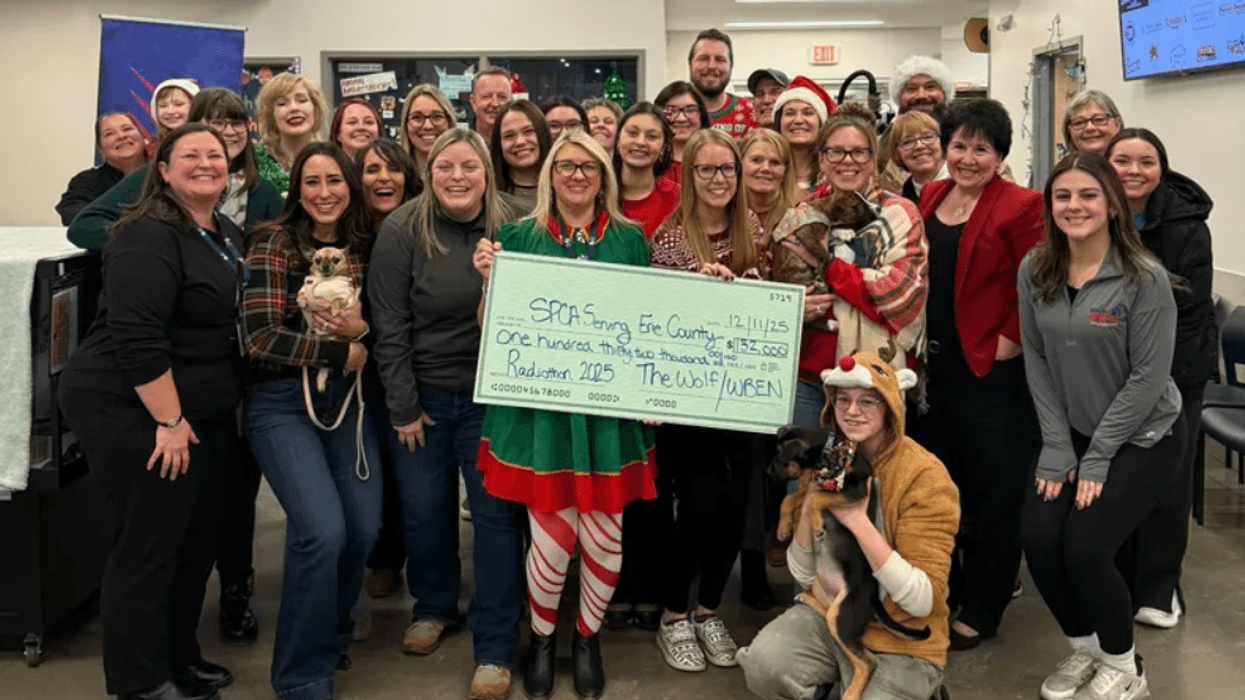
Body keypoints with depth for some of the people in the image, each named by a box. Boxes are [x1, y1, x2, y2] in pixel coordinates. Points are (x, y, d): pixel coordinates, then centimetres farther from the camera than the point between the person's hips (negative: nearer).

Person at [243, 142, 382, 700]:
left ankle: (330, 630, 33)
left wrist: (363, 330, -12)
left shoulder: (364, 246, 6)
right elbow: (261, 338, -16)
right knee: (323, 531, -17)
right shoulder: (272, 243, -8)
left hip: (348, 399, 5)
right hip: (283, 404, -5)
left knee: (363, 528, 1)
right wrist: (340, 352, -13)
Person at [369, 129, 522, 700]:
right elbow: (389, 325, -7)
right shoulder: (403, 231, -7)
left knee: (495, 513, 0)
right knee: (422, 510, 10)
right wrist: (403, 407, -7)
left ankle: (495, 648, 11)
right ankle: (434, 606, 37)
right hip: (421, 395, 0)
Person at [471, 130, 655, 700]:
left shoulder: (629, 240, 7)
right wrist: (491, 278, -12)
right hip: (540, 407, -1)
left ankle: (587, 637, 31)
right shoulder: (519, 237, 3)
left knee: (605, 534, 3)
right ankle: (541, 637, 26)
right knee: (553, 537, -3)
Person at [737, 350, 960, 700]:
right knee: (764, 665, -23)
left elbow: (924, 601, -22)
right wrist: (809, 508, -16)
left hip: (899, 641, -3)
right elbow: (803, 575, 2)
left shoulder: (925, 477, -17)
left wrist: (858, 520, -28)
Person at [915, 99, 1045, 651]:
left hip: (991, 371, -6)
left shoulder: (1020, 207, -10)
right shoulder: (928, 198, 9)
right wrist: (914, 337, 8)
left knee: (993, 491, 5)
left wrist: (1010, 340, -14)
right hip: (931, 366, 7)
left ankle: (981, 611, 19)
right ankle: (941, 590, 34)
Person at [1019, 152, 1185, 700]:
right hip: (1073, 432, 4)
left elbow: (1149, 377, -17)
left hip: (1142, 437, -4)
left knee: (1084, 546, -16)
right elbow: (1037, 362, -1)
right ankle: (1084, 650, 18)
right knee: (1038, 538, -10)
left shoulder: (1146, 279, -18)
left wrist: (1098, 458, -15)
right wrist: (1057, 447, -6)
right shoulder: (1035, 272, -4)